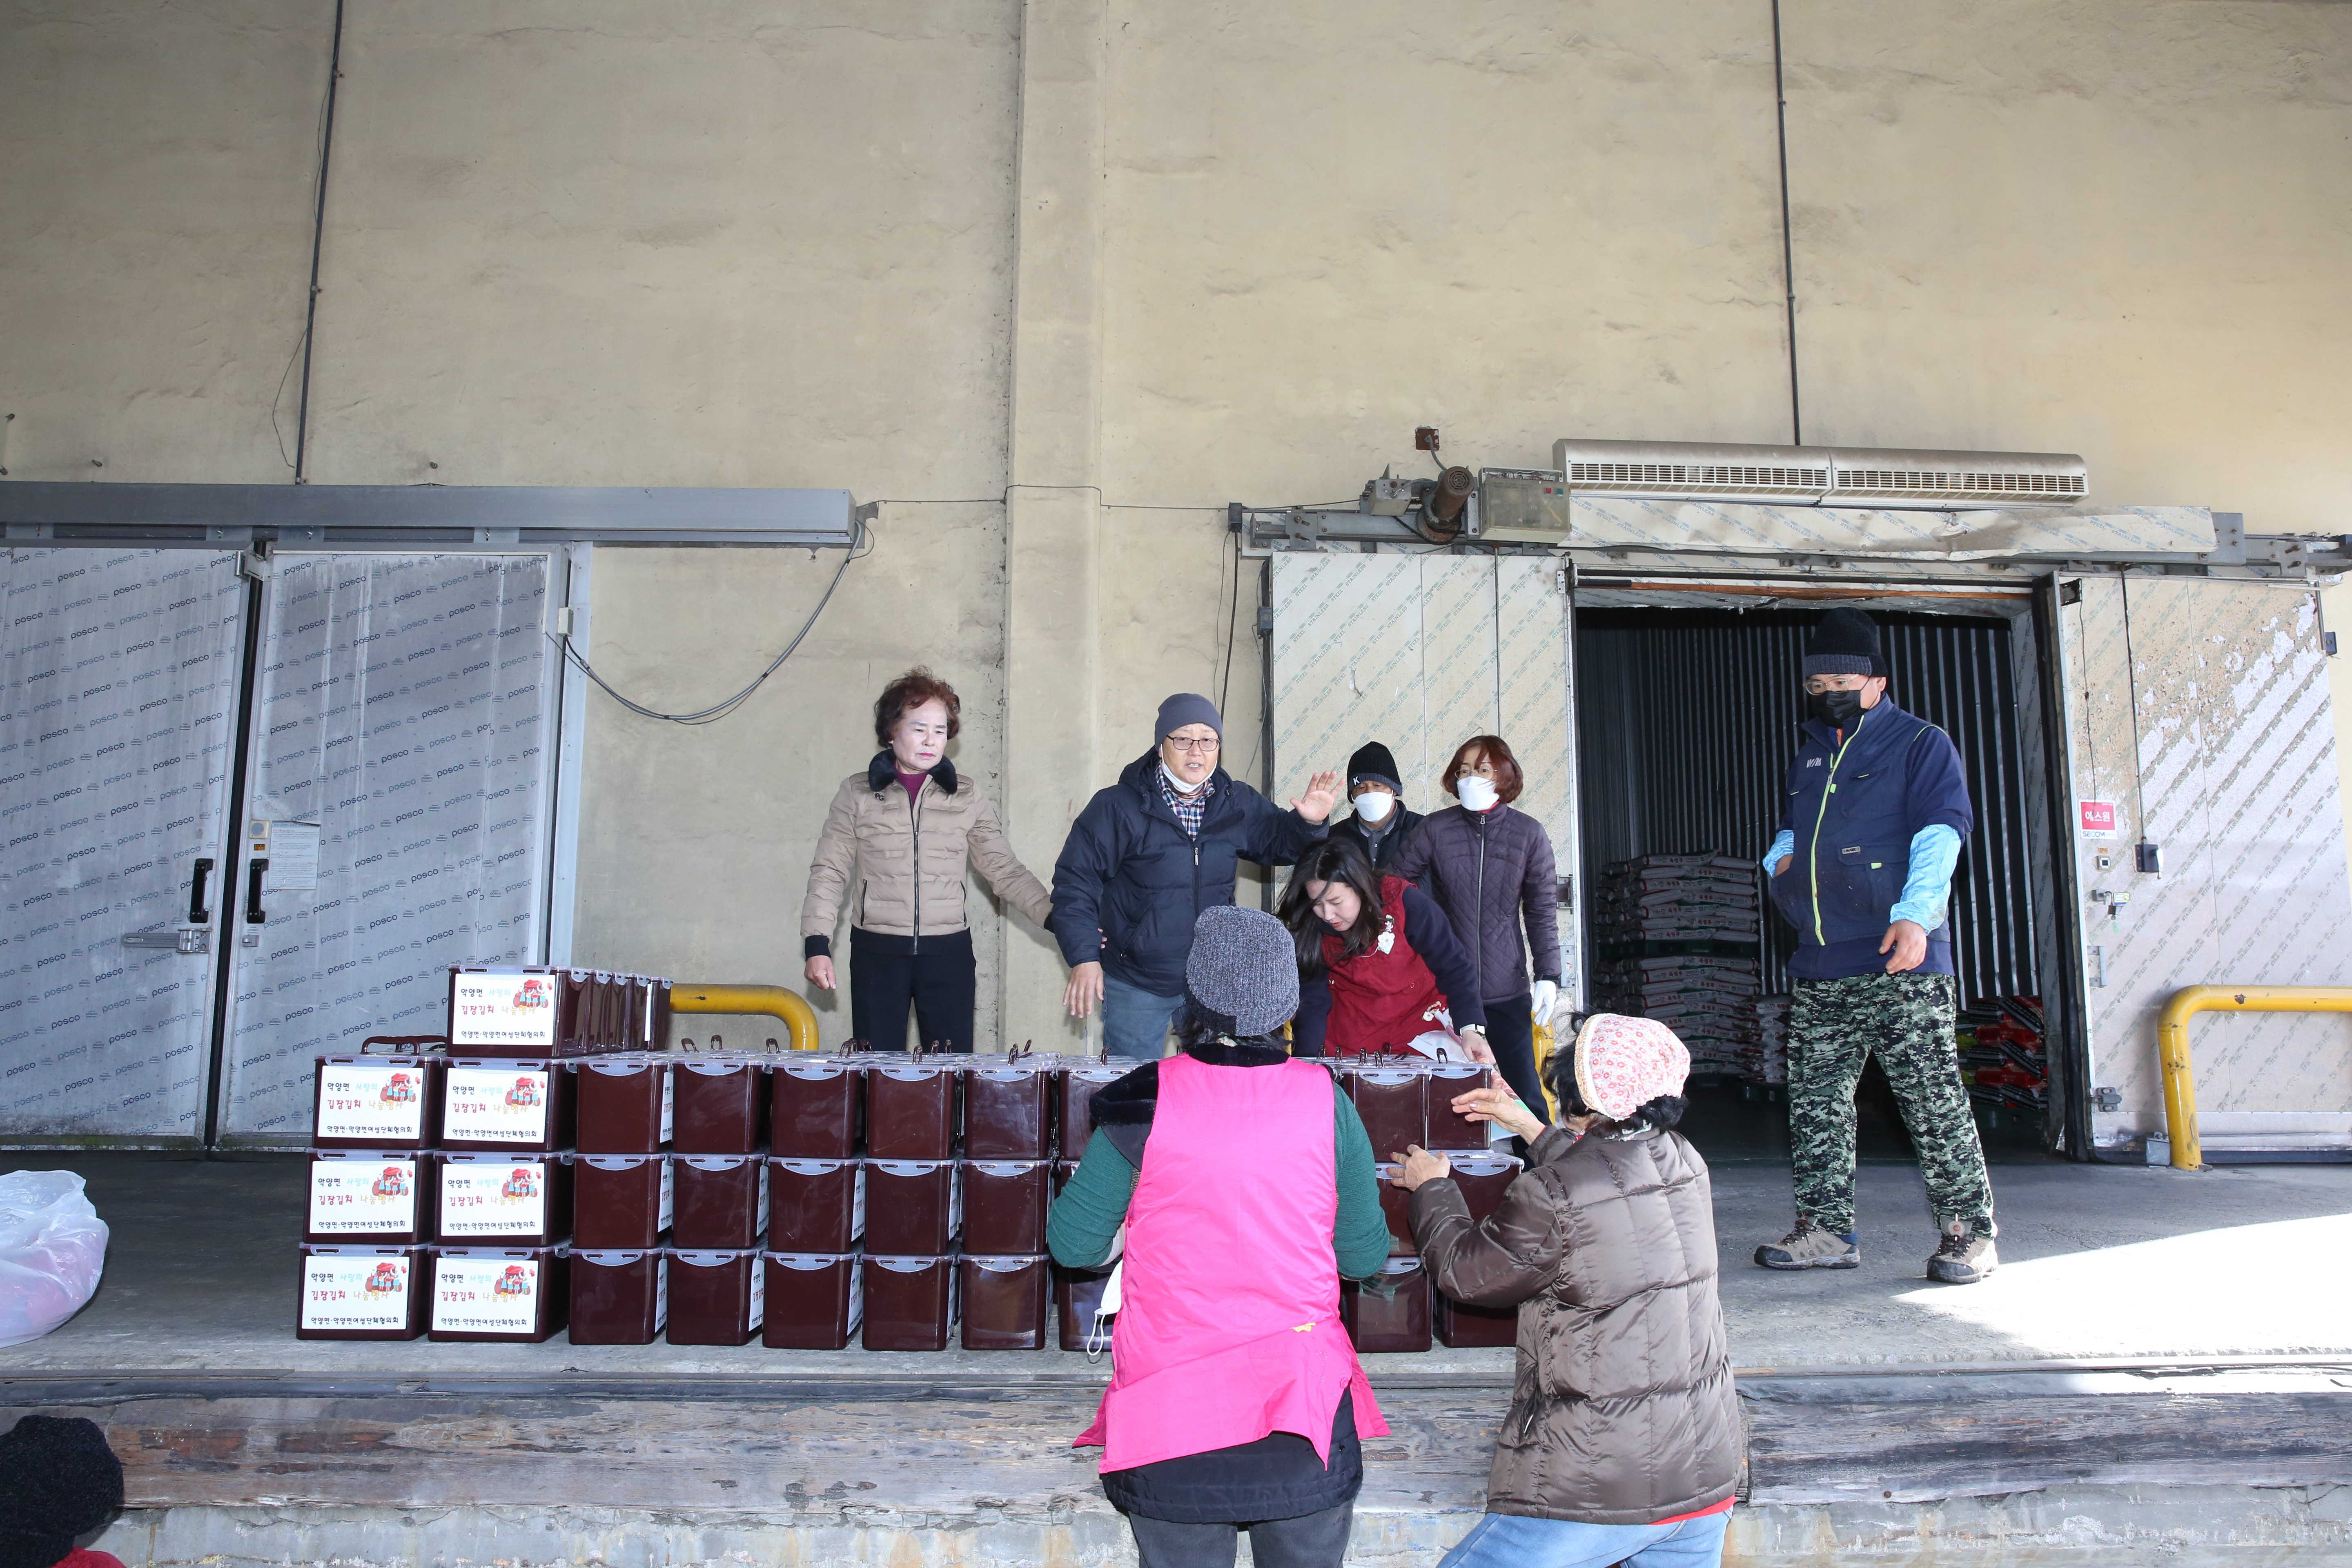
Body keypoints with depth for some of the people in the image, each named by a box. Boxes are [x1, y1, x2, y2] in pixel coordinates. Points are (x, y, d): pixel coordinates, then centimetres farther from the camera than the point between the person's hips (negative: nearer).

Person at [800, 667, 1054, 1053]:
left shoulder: (968, 799, 6)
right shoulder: (856, 794, 3)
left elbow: (1006, 871, 3)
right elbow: (829, 873, 2)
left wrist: (1060, 918, -10)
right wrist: (817, 945, -9)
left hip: (948, 952, 1)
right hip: (876, 951, -1)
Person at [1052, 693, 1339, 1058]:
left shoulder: (1239, 804, 3)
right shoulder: (1116, 807, -10)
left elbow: (1277, 843, 18)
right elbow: (1075, 880, -9)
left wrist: (1309, 823, -4)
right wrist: (1084, 957, -16)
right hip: (1136, 986, -4)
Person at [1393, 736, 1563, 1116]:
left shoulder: (1529, 834, 1)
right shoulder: (1436, 829, 0)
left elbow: (1542, 910, 5)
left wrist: (1549, 974, -1)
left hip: (1507, 990, 0)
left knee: (1522, 1086, 0)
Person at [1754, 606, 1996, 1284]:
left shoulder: (1921, 744, 2)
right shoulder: (1809, 757, 22)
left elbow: (1940, 832, -8)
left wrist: (1916, 915, -20)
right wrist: (1783, 855, 12)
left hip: (1899, 959, -7)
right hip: (1819, 966, 7)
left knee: (1933, 1100, -6)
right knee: (1815, 1102, 7)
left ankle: (1968, 1230, 4)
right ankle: (1826, 1229, 15)